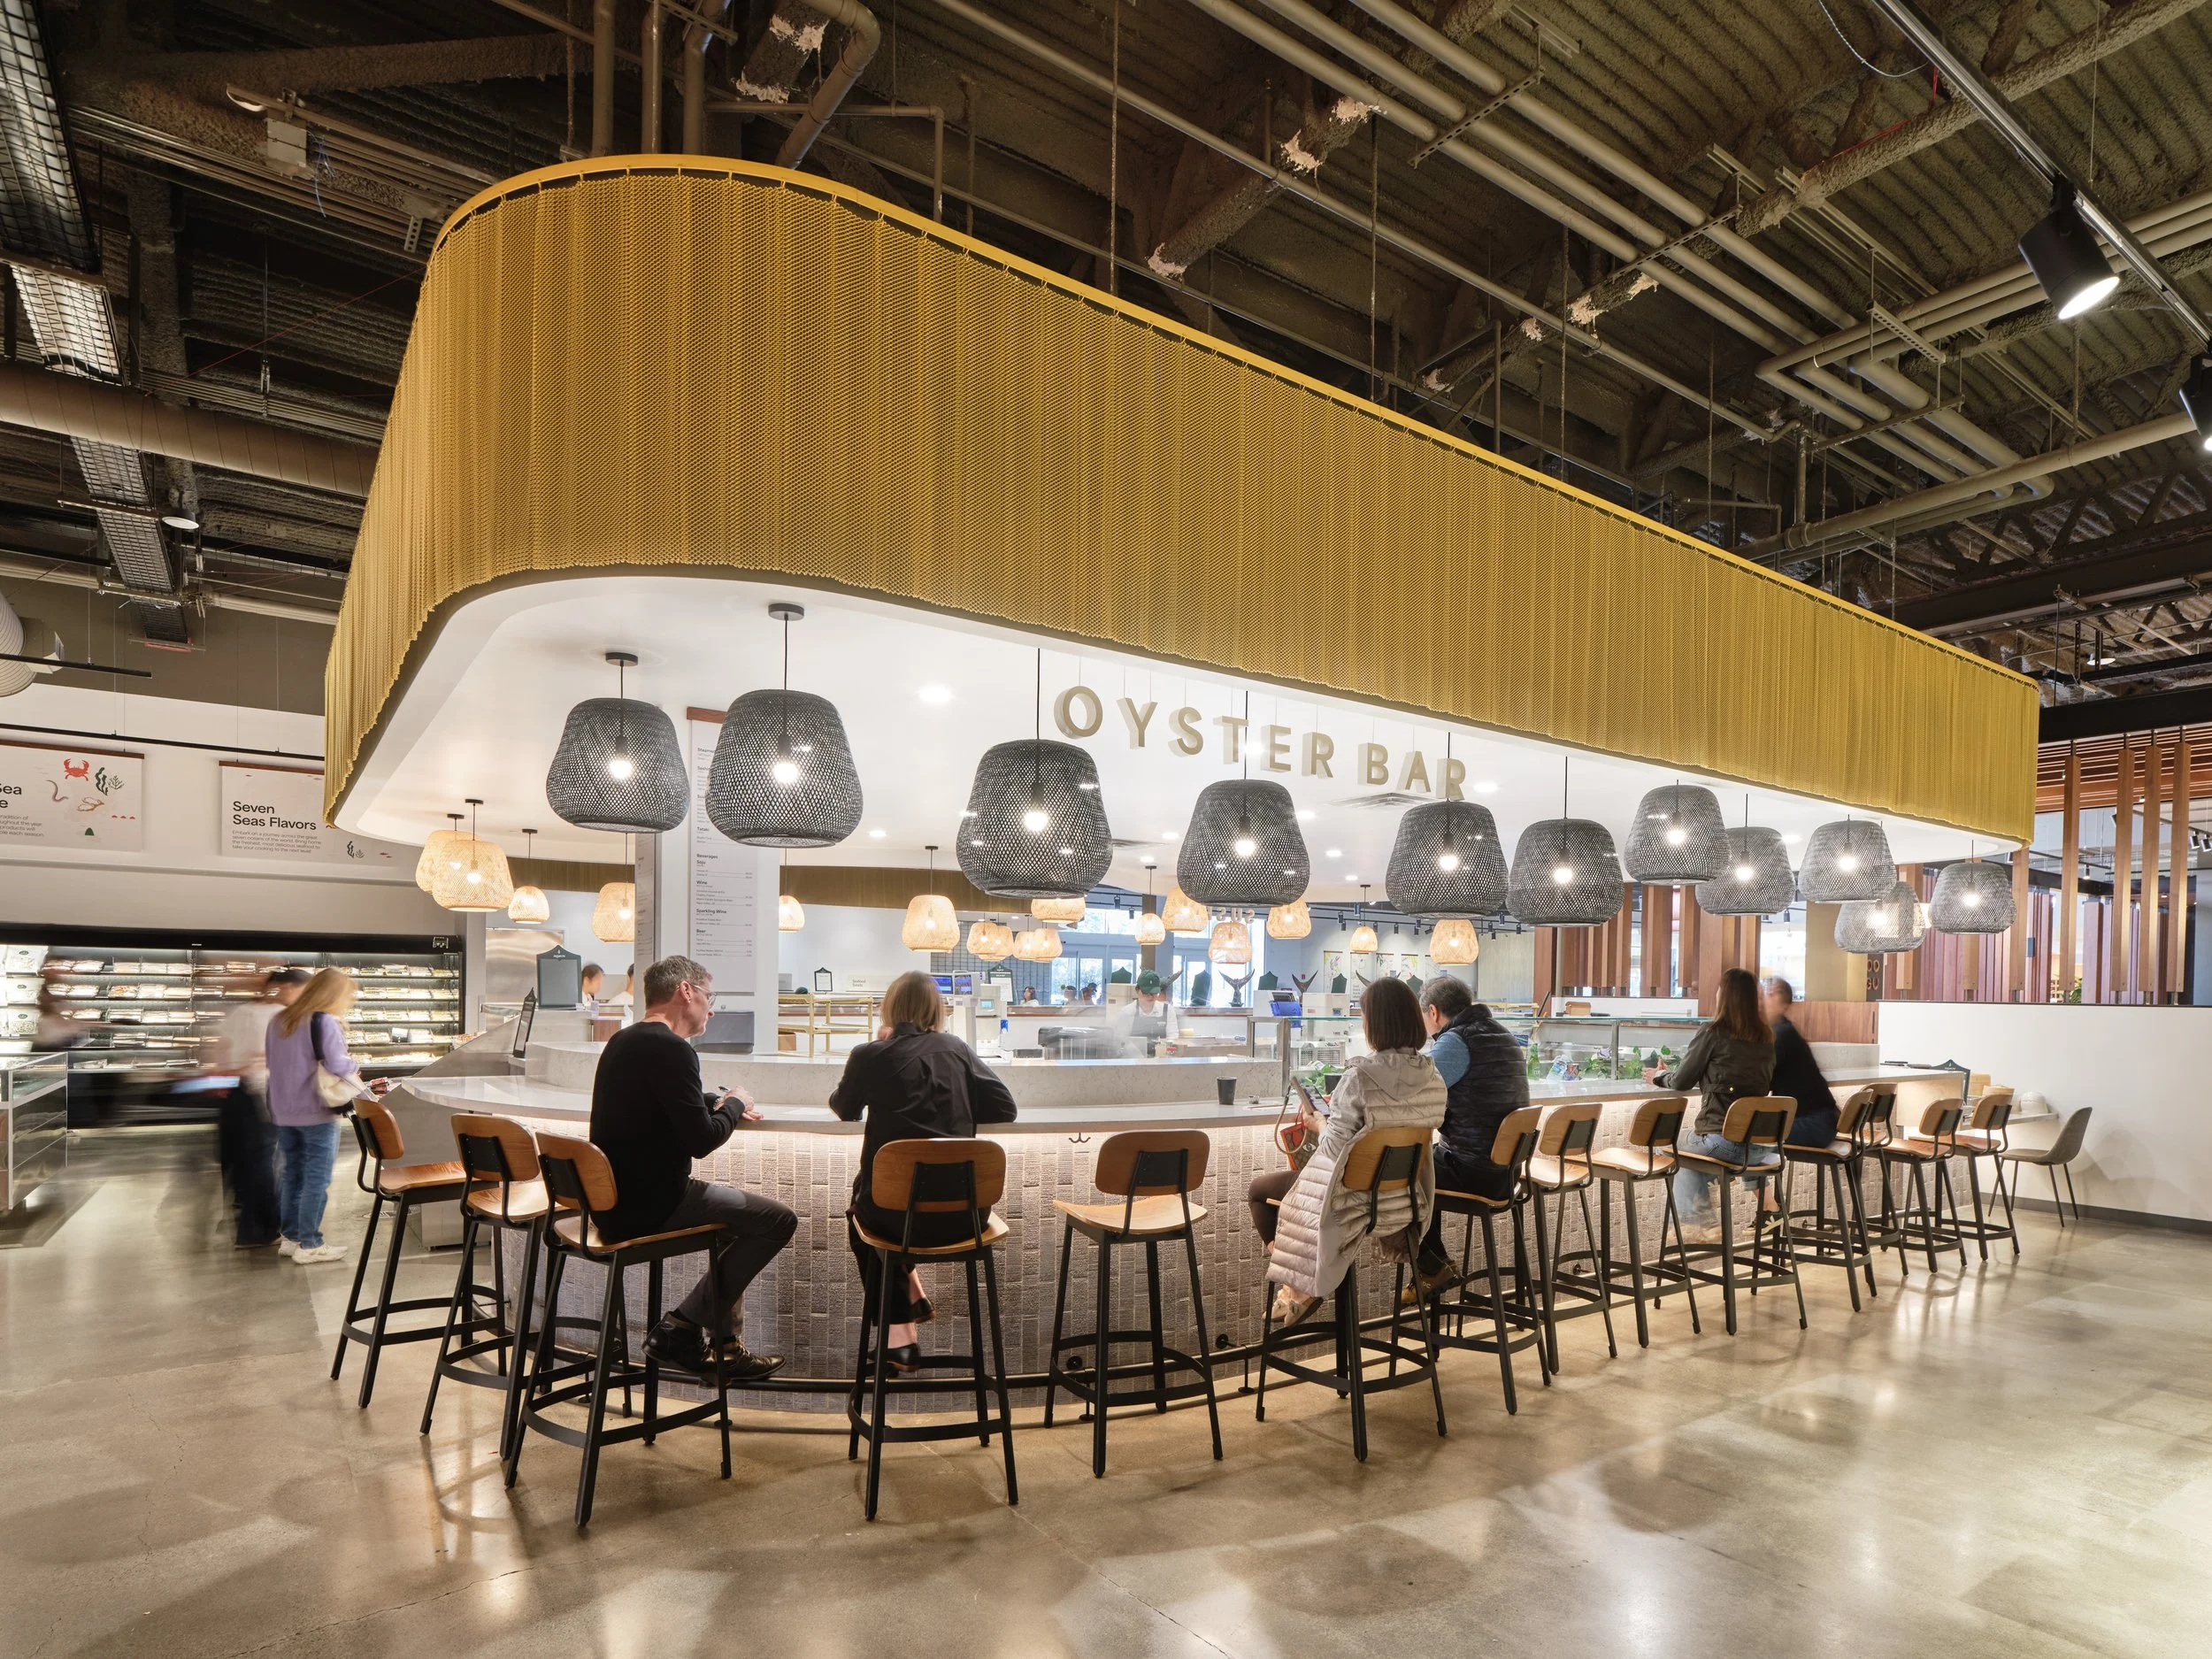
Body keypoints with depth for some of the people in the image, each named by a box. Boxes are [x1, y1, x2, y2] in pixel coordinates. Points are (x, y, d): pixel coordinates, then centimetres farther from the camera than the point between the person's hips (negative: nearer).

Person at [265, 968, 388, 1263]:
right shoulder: (325, 1021, -15)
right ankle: (309, 1245, 4)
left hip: (283, 1112, 7)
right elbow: (336, 1064, -23)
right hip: (316, 1113, -7)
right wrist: (355, 1065, -4)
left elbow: (269, 1060, 19)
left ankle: (290, 1237, 24)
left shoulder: (279, 1020, 9)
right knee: (317, 1179, 0)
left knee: (292, 1174, 16)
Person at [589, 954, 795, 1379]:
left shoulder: (622, 1042, 13)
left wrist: (720, 1101, 19)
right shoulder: (670, 1048, -19)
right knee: (778, 1220, -6)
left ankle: (726, 1344, 23)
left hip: (615, 1200, 11)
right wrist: (733, 1105, -2)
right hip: (648, 1205, -10)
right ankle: (680, 1328, 2)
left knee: (739, 1209, 27)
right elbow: (702, 1139, -22)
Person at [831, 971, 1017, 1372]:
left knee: (861, 1205, 34)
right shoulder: (957, 1049, 5)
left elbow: (844, 1109, 17)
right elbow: (1004, 1108, 7)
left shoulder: (870, 1055, -2)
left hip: (899, 1214, -3)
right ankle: (911, 1298, 41)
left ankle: (900, 1336, 32)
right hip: (962, 1213, 4)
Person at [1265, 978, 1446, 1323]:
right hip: (1406, 1199, 7)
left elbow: (1335, 1148, -21)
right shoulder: (1433, 1077, -5)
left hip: (1363, 1198, -7)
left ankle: (1301, 1288, 23)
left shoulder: (1358, 1076, -24)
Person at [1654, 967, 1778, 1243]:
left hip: (1721, 1139, -5)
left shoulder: (1714, 1034, -8)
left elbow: (1682, 1082, 0)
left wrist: (1659, 1077, 21)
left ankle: (1697, 1223, 22)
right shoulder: (1766, 1038, 7)